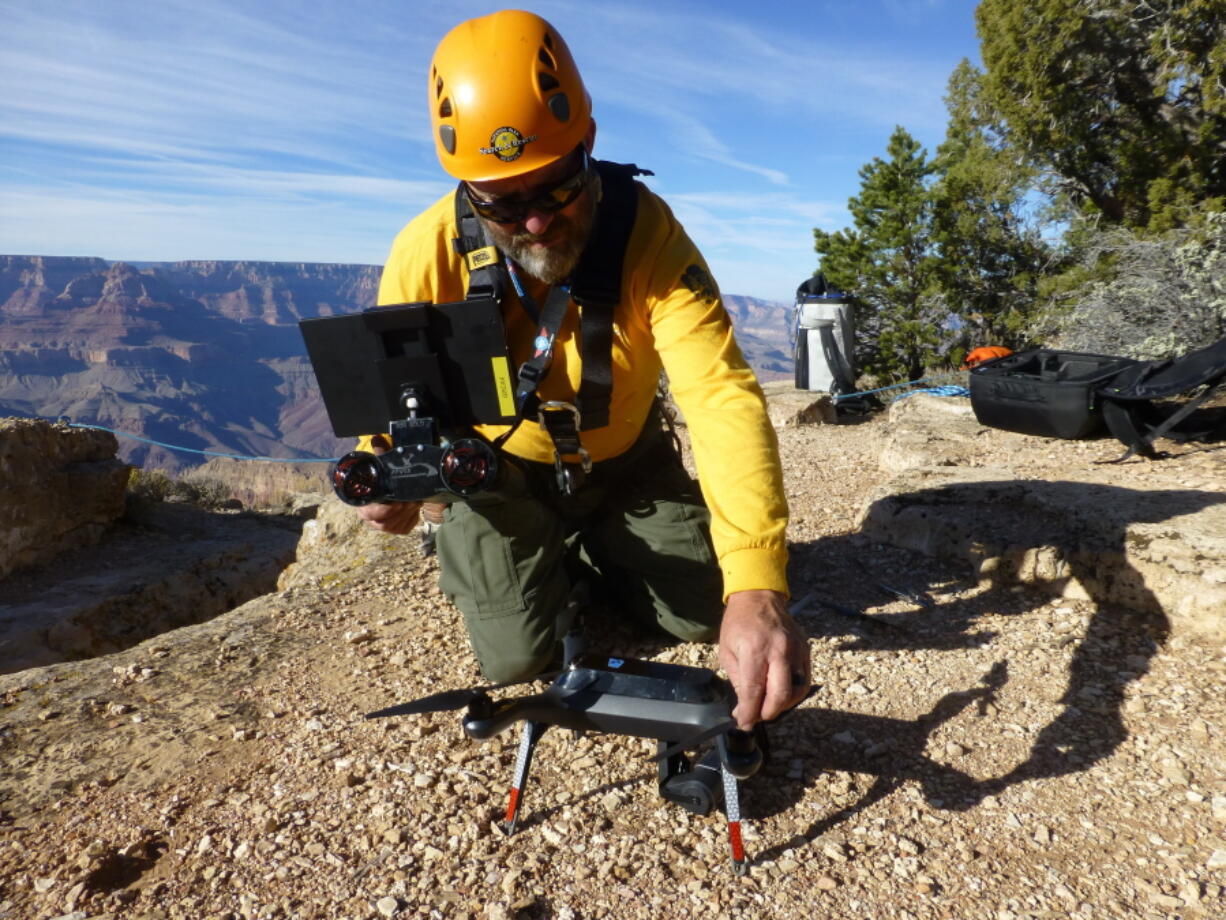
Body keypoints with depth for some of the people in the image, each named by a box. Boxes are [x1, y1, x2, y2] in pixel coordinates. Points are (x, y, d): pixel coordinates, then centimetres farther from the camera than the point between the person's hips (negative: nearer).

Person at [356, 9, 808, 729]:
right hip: (503, 470, 0)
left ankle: (596, 553, 30)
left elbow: (722, 395, -39)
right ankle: (527, 554, 28)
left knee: (709, 612, 1)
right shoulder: (429, 252, -26)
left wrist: (757, 585, -50)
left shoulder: (643, 227, -29)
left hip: (626, 462, 1)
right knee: (518, 655, -6)